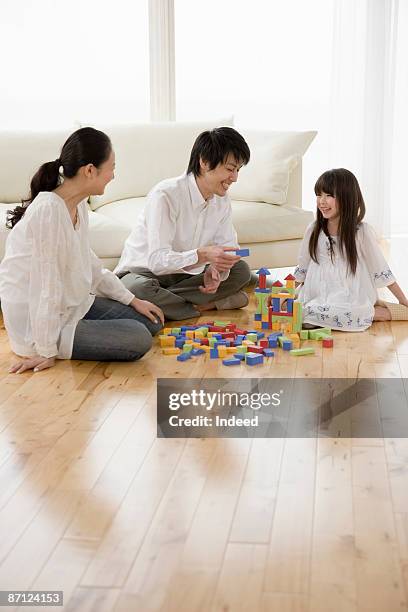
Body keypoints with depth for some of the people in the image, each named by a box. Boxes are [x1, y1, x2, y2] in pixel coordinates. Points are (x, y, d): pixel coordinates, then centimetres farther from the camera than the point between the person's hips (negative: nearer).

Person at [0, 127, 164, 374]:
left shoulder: (79, 205, 2)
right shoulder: (49, 210, -26)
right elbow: (46, 286, -25)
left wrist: (133, 300, 11)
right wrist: (47, 351, -20)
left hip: (73, 305, 9)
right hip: (37, 322, -9)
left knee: (151, 321, 9)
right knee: (138, 340, -17)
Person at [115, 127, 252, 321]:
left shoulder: (222, 202, -3)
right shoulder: (165, 195, -26)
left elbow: (227, 248, 0)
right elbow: (157, 260, -31)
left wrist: (216, 269, -24)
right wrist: (201, 254, -46)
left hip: (184, 273, 7)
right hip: (144, 271, -7)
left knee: (241, 270, -8)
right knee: (137, 289, -40)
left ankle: (163, 300, -15)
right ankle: (207, 305, -19)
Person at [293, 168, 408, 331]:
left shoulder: (362, 231, -7)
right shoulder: (314, 230, 4)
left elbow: (381, 271, -2)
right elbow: (302, 269, 14)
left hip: (351, 298, -7)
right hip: (318, 296, 7)